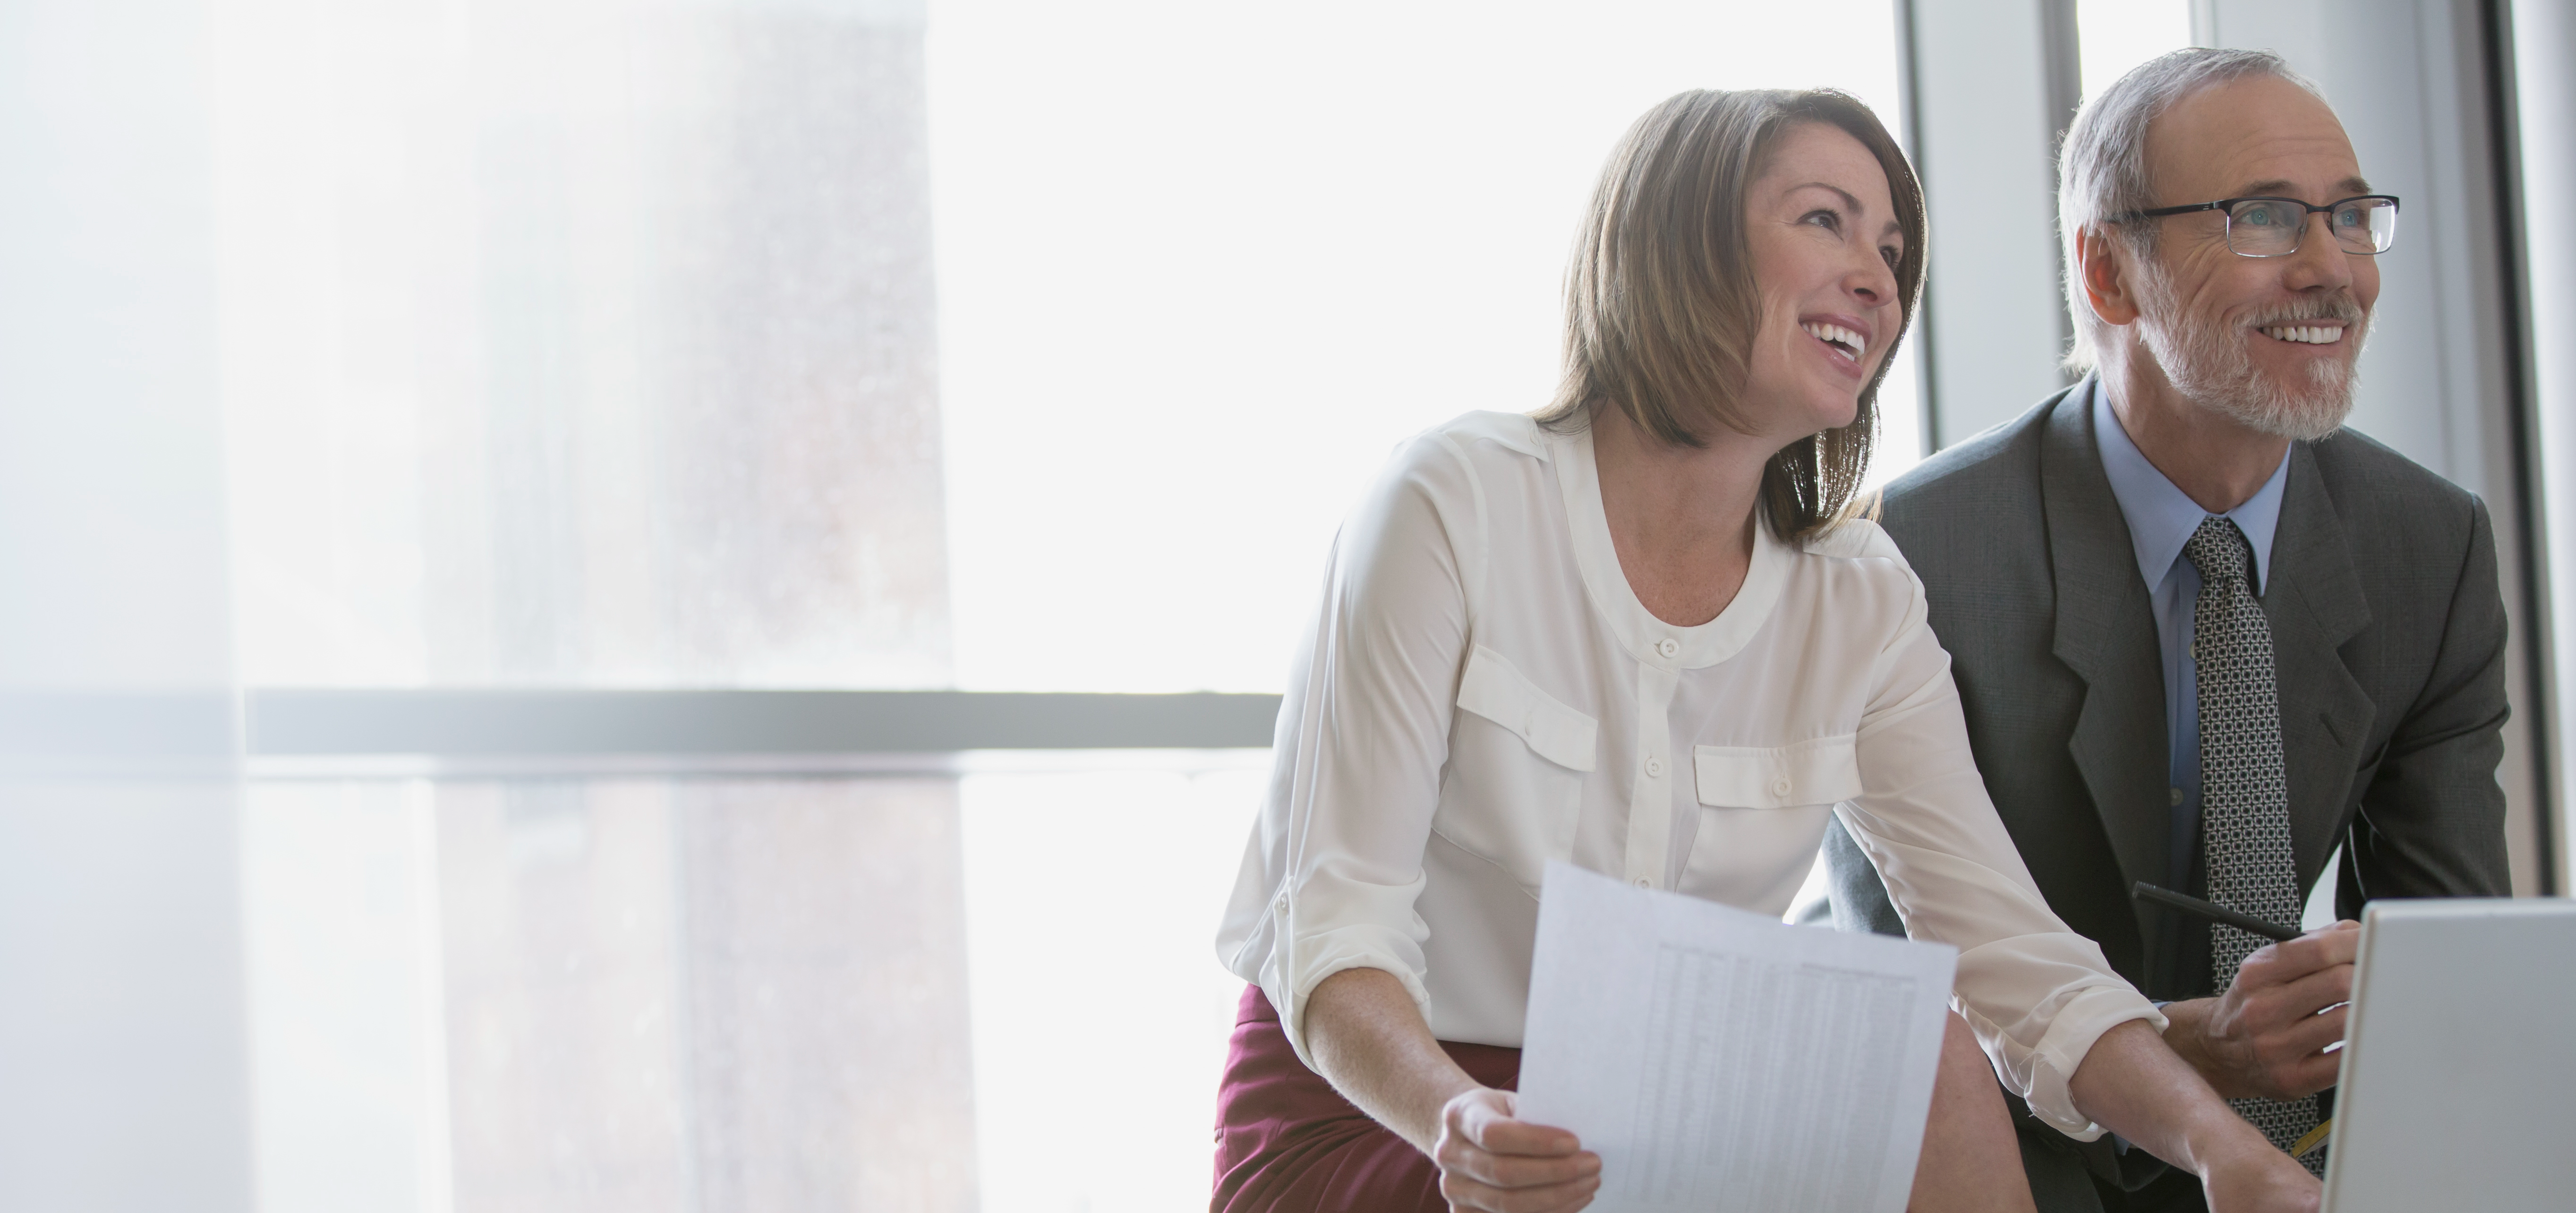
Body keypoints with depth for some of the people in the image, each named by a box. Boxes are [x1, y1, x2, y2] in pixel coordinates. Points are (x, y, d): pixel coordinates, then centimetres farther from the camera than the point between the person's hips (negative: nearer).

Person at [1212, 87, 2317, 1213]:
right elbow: (1333, 923, -17)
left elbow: (2013, 954, -5)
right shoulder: (1461, 503, -13)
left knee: (1927, 1061, -23)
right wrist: (1453, 1116, -39)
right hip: (1371, 1116, -5)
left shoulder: (1860, 603, 2)